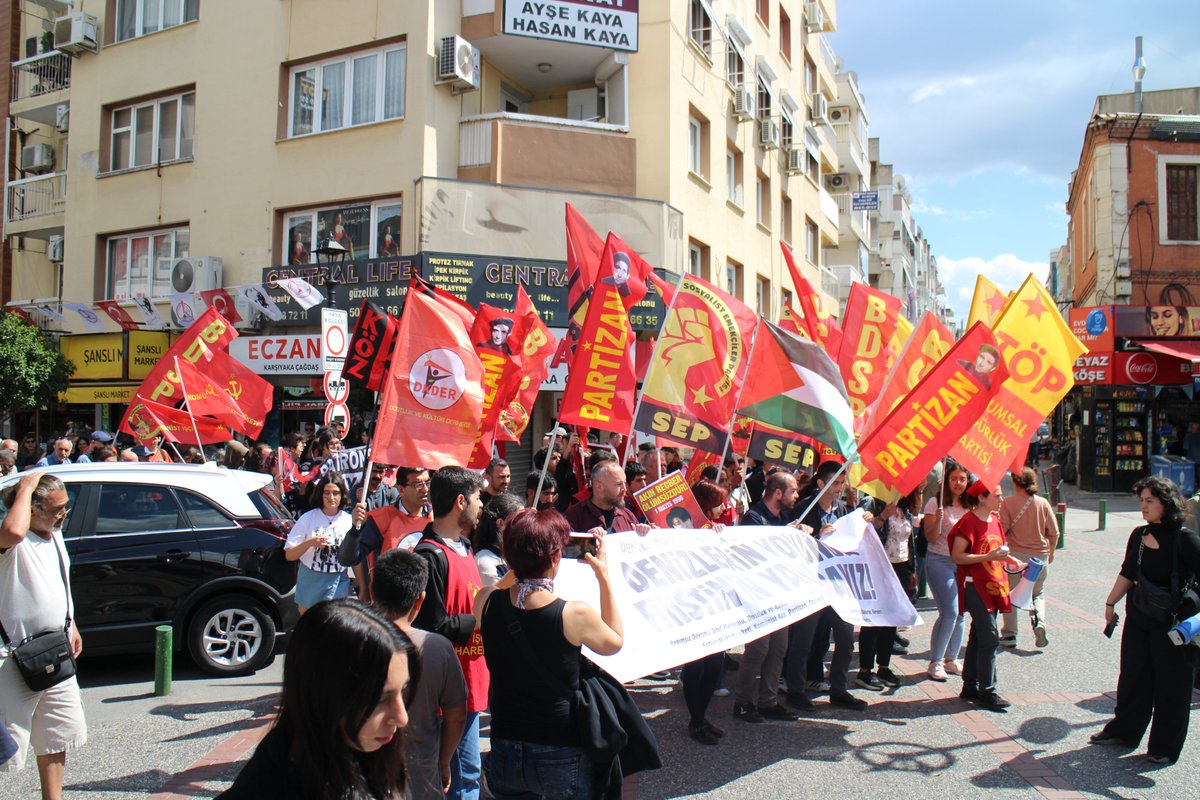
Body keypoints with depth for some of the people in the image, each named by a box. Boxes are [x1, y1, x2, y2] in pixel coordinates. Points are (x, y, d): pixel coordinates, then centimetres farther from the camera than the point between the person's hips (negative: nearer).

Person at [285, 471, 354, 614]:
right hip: (309, 582, 1)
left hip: (338, 582, -1)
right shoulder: (308, 519, -3)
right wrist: (310, 543, -21)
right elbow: (289, 555, -4)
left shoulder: (349, 521, -2)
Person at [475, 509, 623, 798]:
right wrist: (604, 575, 2)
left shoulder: (486, 602, -11)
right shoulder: (575, 614, -21)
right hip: (562, 758, -3)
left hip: (504, 754, 3)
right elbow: (615, 642, 1)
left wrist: (521, 563, 10)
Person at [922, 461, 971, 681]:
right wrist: (938, 519, -26)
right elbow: (931, 538, -8)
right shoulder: (936, 503, -6)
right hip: (940, 561, -5)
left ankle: (951, 659, 18)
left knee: (960, 613, 3)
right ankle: (935, 661, 0)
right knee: (950, 612, -11)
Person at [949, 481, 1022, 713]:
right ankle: (987, 692, -2)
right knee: (989, 636, -10)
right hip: (975, 585, -9)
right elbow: (957, 557, -19)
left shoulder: (994, 520, 12)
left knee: (979, 637, 13)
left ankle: (970, 688, 22)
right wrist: (989, 557, -24)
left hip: (993, 585, 9)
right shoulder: (969, 521, -15)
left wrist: (1011, 561, 6)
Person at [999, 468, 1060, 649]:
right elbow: (1054, 532, 3)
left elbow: (1002, 529, -12)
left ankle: (1009, 634, 10)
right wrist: (1050, 552, 19)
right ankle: (1039, 622, -6)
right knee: (1037, 594, 19)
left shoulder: (1008, 502, -9)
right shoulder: (1043, 503, -2)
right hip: (1040, 556, 2)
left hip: (1015, 554, -2)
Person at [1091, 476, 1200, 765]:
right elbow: (1127, 574, 15)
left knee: (1171, 682, 6)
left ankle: (1165, 746, 20)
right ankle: (1124, 731, 29)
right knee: (1133, 675, 15)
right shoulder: (1139, 536, 5)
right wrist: (1110, 603, 15)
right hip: (1138, 618, 6)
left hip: (1173, 624, -6)